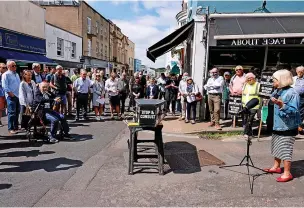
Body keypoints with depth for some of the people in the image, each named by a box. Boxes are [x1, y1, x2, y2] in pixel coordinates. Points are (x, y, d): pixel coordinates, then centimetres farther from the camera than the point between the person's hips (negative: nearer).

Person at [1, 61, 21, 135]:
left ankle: (16, 127, 22)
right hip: (11, 96, -8)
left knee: (17, 112, 12)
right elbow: (4, 86, -11)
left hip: (18, 95, 8)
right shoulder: (6, 74, -5)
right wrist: (10, 93, -15)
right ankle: (11, 129, -3)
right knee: (11, 112, -8)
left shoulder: (16, 74, 19)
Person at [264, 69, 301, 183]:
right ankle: (276, 167, 35)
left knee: (285, 150, -3)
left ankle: (287, 173, 9)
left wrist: (281, 105, -34)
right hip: (277, 125, 9)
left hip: (287, 127, -9)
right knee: (277, 147, 19)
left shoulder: (292, 93, -18)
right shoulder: (277, 91, 6)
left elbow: (294, 111, -24)